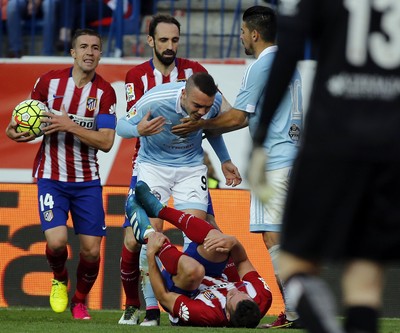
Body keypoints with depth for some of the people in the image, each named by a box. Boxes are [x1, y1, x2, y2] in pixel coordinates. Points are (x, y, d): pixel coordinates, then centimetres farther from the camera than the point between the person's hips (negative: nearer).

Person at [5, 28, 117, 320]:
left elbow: (106, 142, -11)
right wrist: (16, 132, -15)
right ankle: (59, 280, 15)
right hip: (51, 177, -1)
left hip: (87, 181, 1)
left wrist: (70, 126, -21)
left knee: (91, 250, -4)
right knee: (56, 241, -19)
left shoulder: (105, 91, -4)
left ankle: (80, 300, 24)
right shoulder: (49, 81, -1)